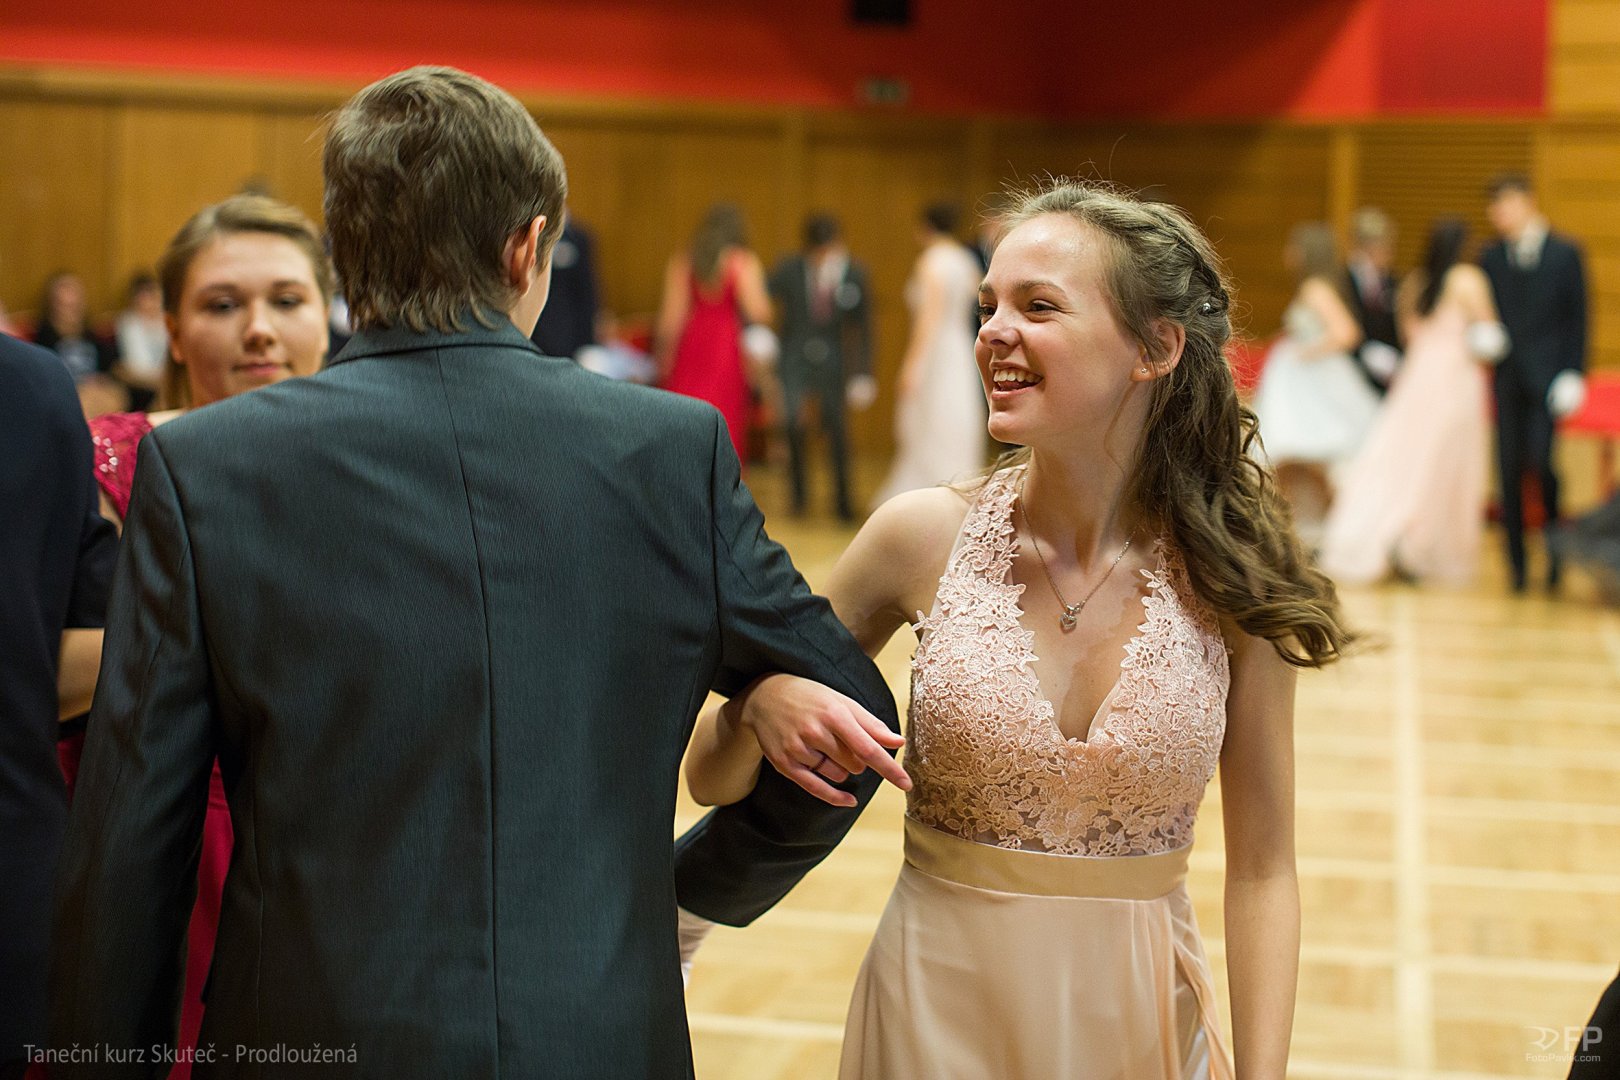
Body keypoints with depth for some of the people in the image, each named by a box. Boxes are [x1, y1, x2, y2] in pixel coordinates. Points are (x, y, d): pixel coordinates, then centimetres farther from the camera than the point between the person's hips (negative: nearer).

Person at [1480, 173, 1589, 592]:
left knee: (1541, 459, -14)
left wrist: (1573, 373, -6)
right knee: (1509, 467, 0)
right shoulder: (1491, 258, 12)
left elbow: (1577, 316, 1)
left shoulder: (1564, 253, 3)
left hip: (1547, 376, -3)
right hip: (1507, 376, 3)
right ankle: (1517, 565, 7)